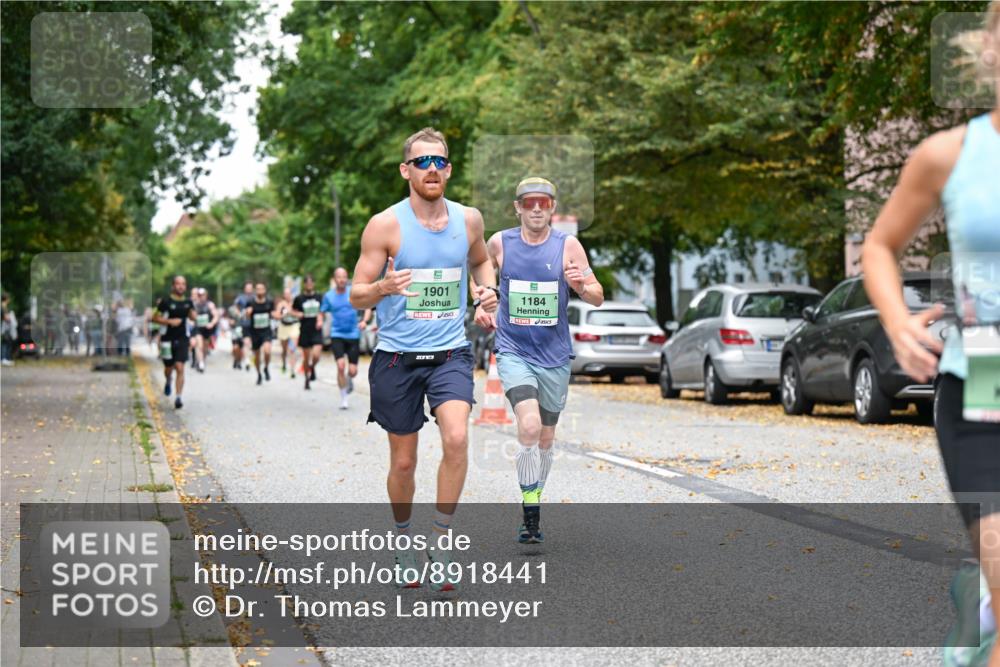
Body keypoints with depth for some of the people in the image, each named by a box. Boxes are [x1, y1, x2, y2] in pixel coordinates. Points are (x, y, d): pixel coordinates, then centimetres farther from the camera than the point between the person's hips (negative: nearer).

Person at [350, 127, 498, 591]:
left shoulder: (469, 219, 3)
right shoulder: (384, 225, -7)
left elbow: (481, 261, 26)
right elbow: (356, 296, -5)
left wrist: (486, 292, 6)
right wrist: (384, 286, -26)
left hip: (450, 353, 1)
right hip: (397, 356, -1)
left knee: (456, 438, -22)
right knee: (403, 462, 7)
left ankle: (441, 540, -8)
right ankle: (404, 542, 31)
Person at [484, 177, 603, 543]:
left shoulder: (568, 245, -4)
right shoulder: (499, 243, -3)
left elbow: (598, 298, -3)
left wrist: (581, 286, -23)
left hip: (554, 355, 2)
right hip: (513, 351, -2)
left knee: (545, 439, 13)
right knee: (529, 426, -23)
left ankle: (533, 504, 34)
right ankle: (530, 514, -14)